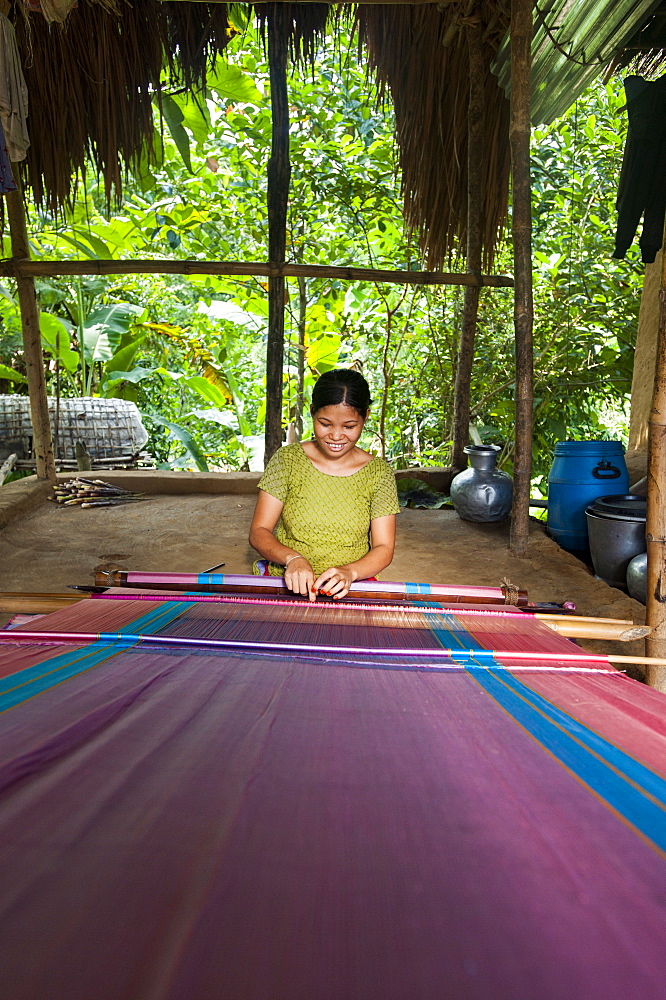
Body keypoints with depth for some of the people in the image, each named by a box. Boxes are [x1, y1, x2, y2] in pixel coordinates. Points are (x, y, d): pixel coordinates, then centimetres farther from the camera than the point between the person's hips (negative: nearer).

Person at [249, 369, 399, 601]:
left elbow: (384, 549, 1)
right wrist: (292, 558, -21)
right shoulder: (287, 460, 1)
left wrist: (349, 572, -20)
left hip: (351, 589, 1)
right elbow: (258, 532, -1)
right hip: (288, 585, 0)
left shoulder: (378, 472, 3)